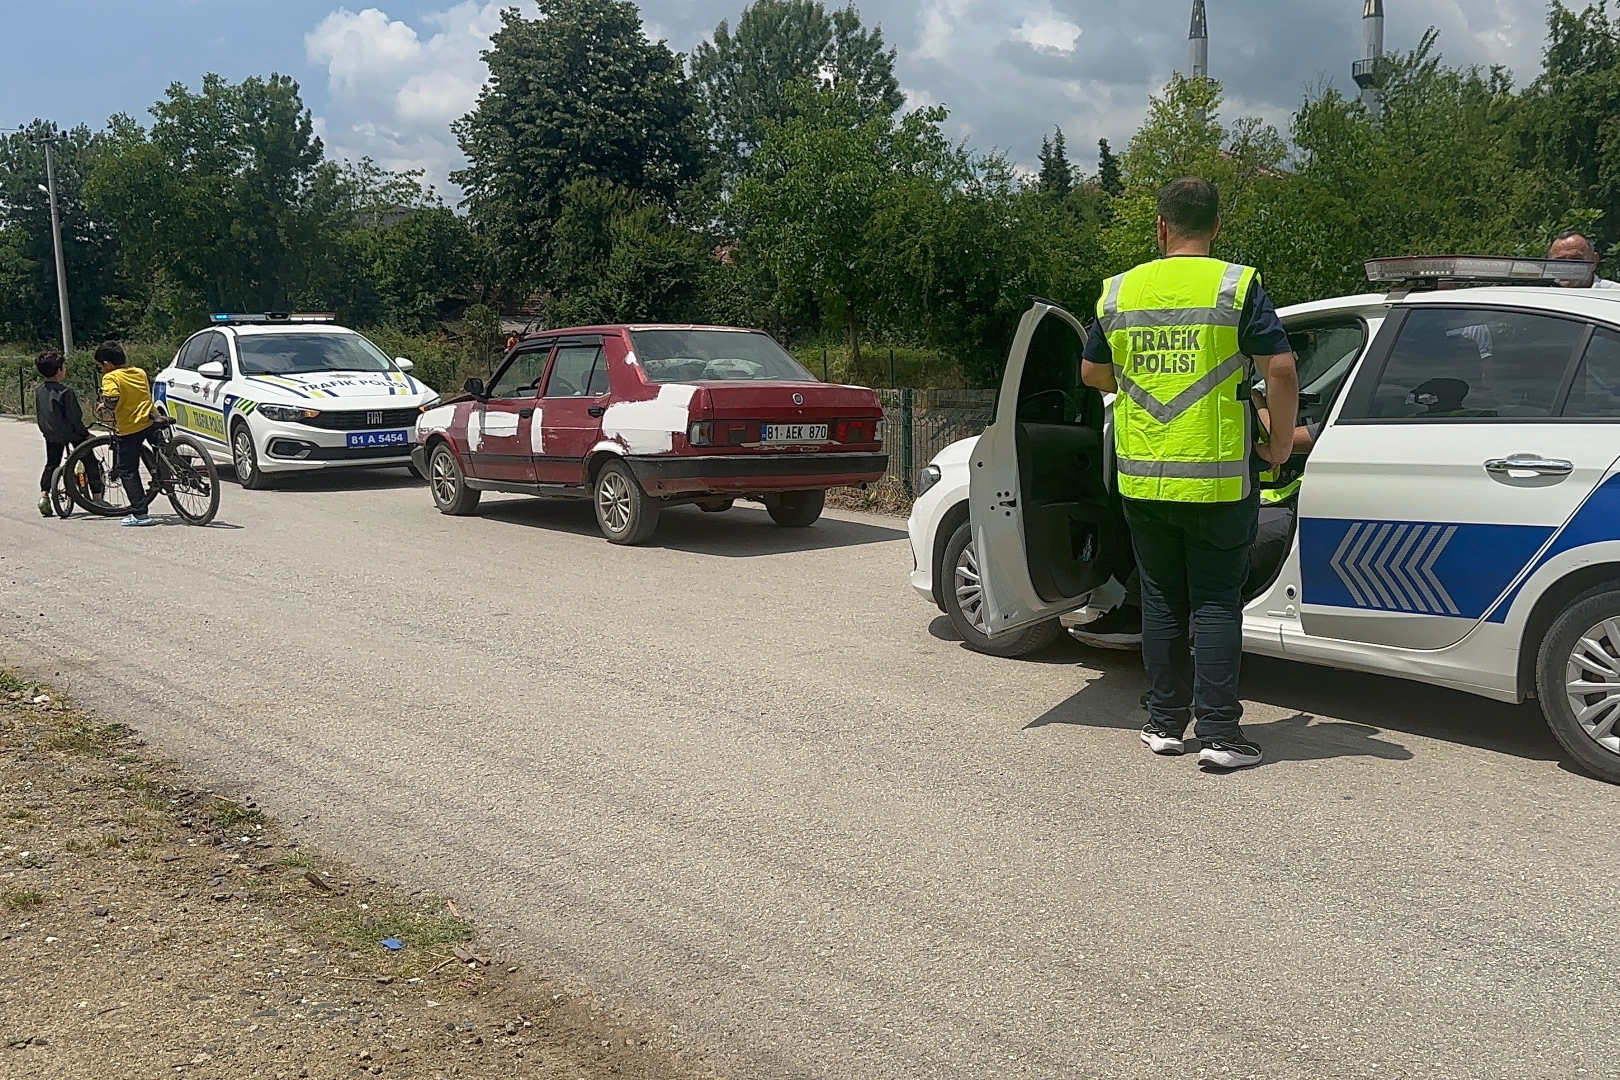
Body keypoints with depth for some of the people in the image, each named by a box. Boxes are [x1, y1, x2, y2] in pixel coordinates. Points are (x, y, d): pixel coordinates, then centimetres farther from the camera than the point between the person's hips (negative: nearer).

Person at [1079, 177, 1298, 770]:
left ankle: (1165, 721, 20)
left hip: (1142, 481, 3)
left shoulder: (1119, 292, 6)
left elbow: (1093, 373, 16)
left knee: (1161, 602, 14)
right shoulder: (1236, 286, -5)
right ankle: (1218, 732, 3)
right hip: (1217, 481, -3)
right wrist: (1279, 445, 1)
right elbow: (1281, 370, -12)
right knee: (1215, 605, 3)